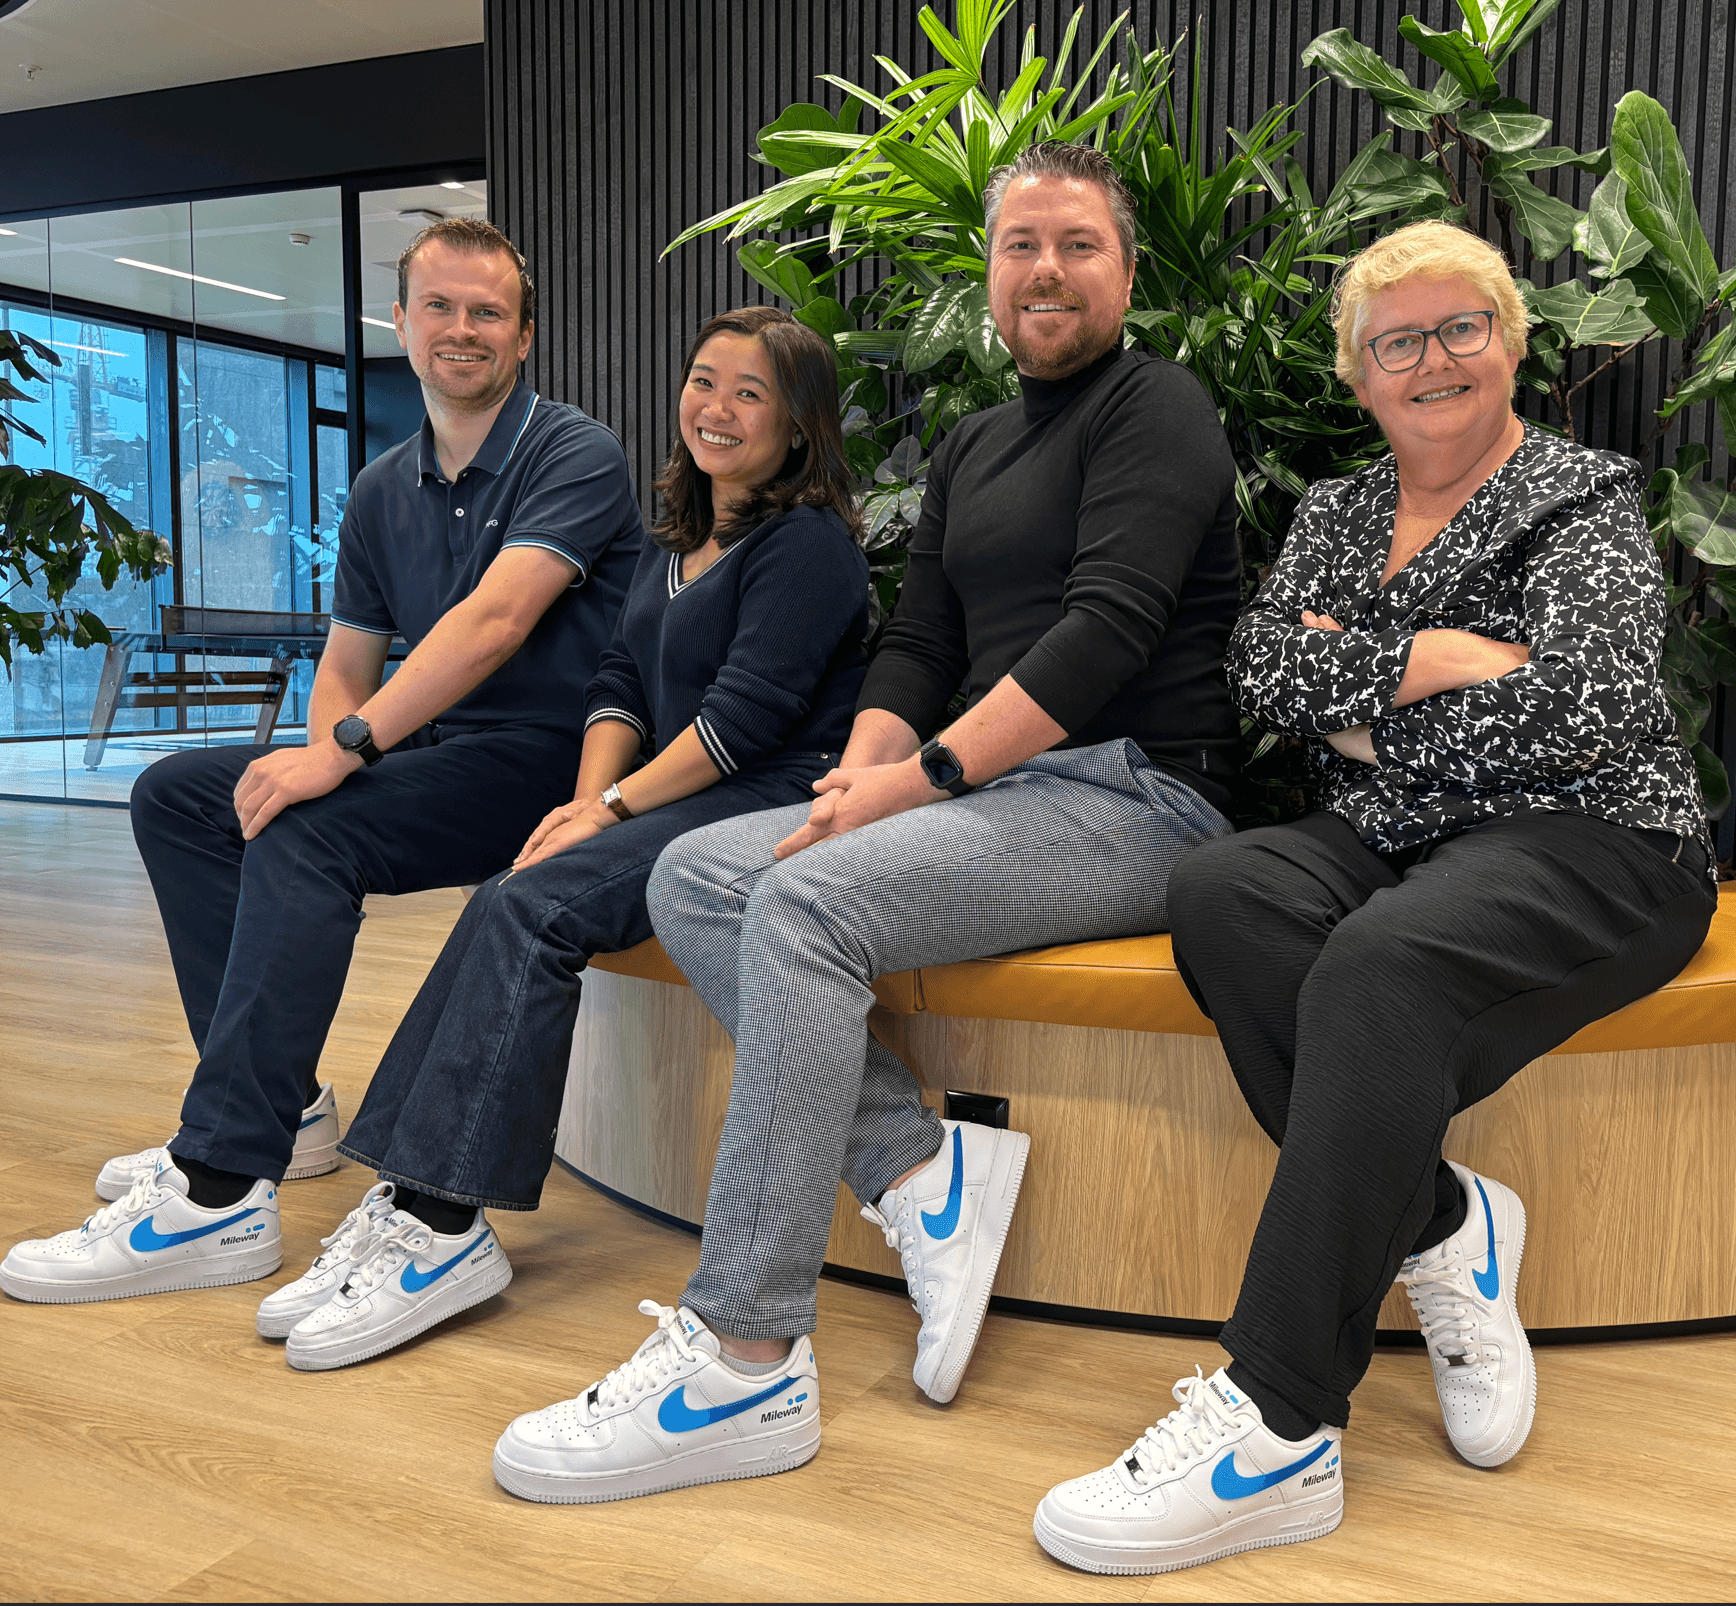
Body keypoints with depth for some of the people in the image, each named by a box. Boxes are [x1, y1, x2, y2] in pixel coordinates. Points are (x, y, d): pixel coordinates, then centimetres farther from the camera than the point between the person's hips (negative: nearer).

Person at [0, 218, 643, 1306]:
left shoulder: (576, 457, -9)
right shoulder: (384, 492, 15)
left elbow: (494, 623, -23)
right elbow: (348, 665, 17)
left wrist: (345, 748, -27)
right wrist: (329, 749, -6)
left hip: (541, 760, -8)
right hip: (424, 755, 8)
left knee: (305, 830, -30)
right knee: (177, 794, 4)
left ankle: (219, 1197, -27)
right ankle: (281, 1106, 7)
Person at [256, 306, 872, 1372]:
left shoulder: (809, 542, -5)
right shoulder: (678, 544, 22)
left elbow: (747, 714, -14)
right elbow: (620, 683, 14)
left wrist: (612, 808, -15)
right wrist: (585, 802, -4)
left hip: (770, 806, -8)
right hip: (675, 804, 8)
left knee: (533, 907, -25)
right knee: (506, 907, -16)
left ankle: (445, 1230, -24)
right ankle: (415, 1201, -20)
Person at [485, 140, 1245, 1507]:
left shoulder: (1155, 408, -2)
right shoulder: (970, 452, 23)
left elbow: (1106, 628, -16)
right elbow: (916, 647, 17)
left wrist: (917, 776, -20)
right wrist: (863, 767, -5)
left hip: (1133, 795, -8)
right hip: (996, 788, 8)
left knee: (808, 898, -30)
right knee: (692, 877, -6)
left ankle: (745, 1365, -25)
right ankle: (923, 1168, -12)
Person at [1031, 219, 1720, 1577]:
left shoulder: (1586, 501, 4)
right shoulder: (1336, 512, 20)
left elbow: (1577, 713, -13)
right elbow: (1265, 669, 2)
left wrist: (1364, 705, -5)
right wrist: (1436, 660, -11)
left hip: (1587, 846, -5)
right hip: (1395, 845, 5)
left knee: (1380, 966, -36)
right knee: (1219, 895, -28)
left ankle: (1280, 1426, -32)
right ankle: (1443, 1233, -17)